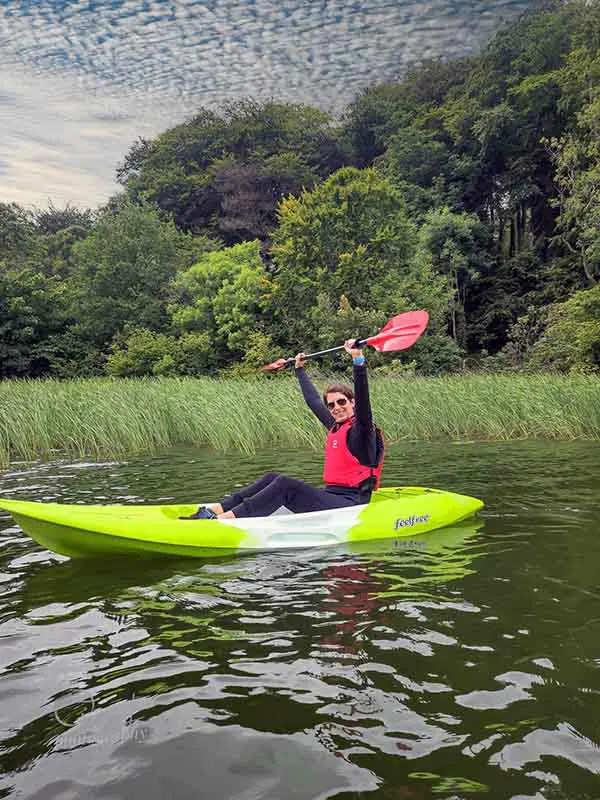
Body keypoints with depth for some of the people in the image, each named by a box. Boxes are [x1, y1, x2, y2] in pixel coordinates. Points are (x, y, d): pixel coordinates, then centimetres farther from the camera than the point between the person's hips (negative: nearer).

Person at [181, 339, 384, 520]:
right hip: (331, 497, 8)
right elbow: (313, 400, 28)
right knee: (272, 478, -2)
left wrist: (358, 360, -38)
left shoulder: (362, 430, -8)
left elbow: (362, 398, -27)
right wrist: (300, 369, 38)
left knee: (285, 484, -24)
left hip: (350, 505, -8)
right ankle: (214, 510, -11)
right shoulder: (336, 427, 15)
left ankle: (225, 519, -33)